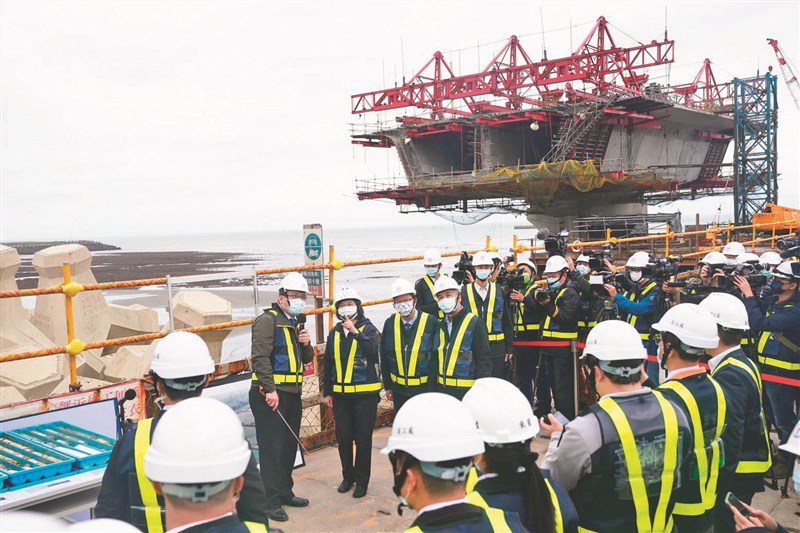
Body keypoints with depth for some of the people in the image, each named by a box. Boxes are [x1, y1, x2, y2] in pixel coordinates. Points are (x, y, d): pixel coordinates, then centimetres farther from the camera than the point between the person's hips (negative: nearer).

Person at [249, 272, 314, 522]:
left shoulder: (296, 323, 17)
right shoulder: (268, 320, -10)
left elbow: (306, 359, 22)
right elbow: (260, 357, -19)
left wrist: (306, 344, 1)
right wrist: (270, 390, -24)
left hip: (292, 394, 9)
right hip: (270, 395, -9)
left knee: (289, 445, 16)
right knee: (272, 448, -6)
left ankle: (285, 492, 28)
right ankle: (272, 501, 1)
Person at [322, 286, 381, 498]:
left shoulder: (368, 329, -4)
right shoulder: (334, 333, 8)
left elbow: (373, 350, -25)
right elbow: (328, 364, 13)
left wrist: (356, 332, -34)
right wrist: (327, 391, 12)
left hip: (365, 394, -4)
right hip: (340, 395, 4)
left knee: (363, 439, 3)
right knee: (343, 437, 9)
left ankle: (361, 480, 16)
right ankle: (348, 476, 26)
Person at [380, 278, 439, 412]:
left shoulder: (431, 322, -13)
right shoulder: (390, 323, -2)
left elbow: (435, 359, -11)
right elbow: (384, 357, 6)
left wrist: (431, 389, -11)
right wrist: (387, 386, 6)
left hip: (424, 388, -3)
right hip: (399, 389, 4)